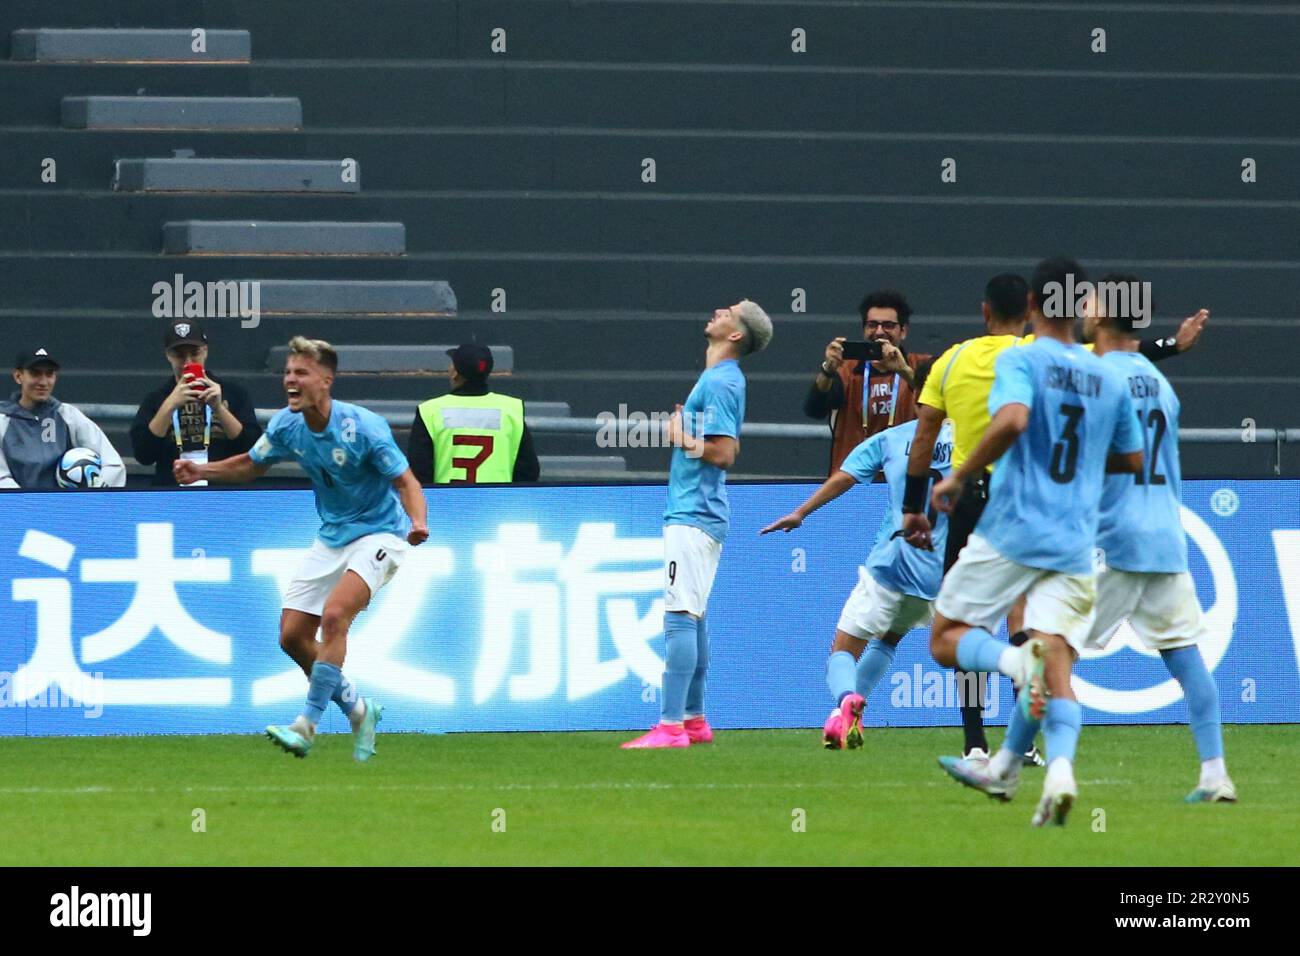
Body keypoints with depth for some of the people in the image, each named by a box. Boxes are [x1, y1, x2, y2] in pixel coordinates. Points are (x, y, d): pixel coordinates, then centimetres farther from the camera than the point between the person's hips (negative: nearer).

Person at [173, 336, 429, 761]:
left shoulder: (363, 427, -23)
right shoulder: (287, 426, -5)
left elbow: (406, 482, -20)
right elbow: (252, 463, 13)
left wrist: (418, 523, -40)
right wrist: (203, 471, -3)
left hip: (378, 532, -7)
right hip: (331, 537, 7)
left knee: (334, 615, -28)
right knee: (292, 636, 0)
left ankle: (307, 726, -25)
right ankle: (358, 709, 21)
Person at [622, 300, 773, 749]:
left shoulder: (719, 382, -14)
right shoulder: (720, 378, 17)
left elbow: (724, 453, -20)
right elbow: (730, 448, 25)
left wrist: (682, 439, -8)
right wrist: (685, 436, 16)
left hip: (692, 516, -11)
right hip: (699, 513, 11)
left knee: (680, 615, -14)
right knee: (693, 618, 14)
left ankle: (670, 726, -19)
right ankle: (693, 720, 19)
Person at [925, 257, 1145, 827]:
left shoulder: (1019, 362, -5)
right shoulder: (1109, 379, 11)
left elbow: (1013, 418, -24)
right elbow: (1132, 460, 20)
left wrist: (959, 478, -14)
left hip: (1011, 531, -4)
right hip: (1075, 545, 4)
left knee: (946, 639, 7)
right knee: (1056, 671, -1)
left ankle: (1015, 660, -24)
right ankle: (1060, 767, -25)